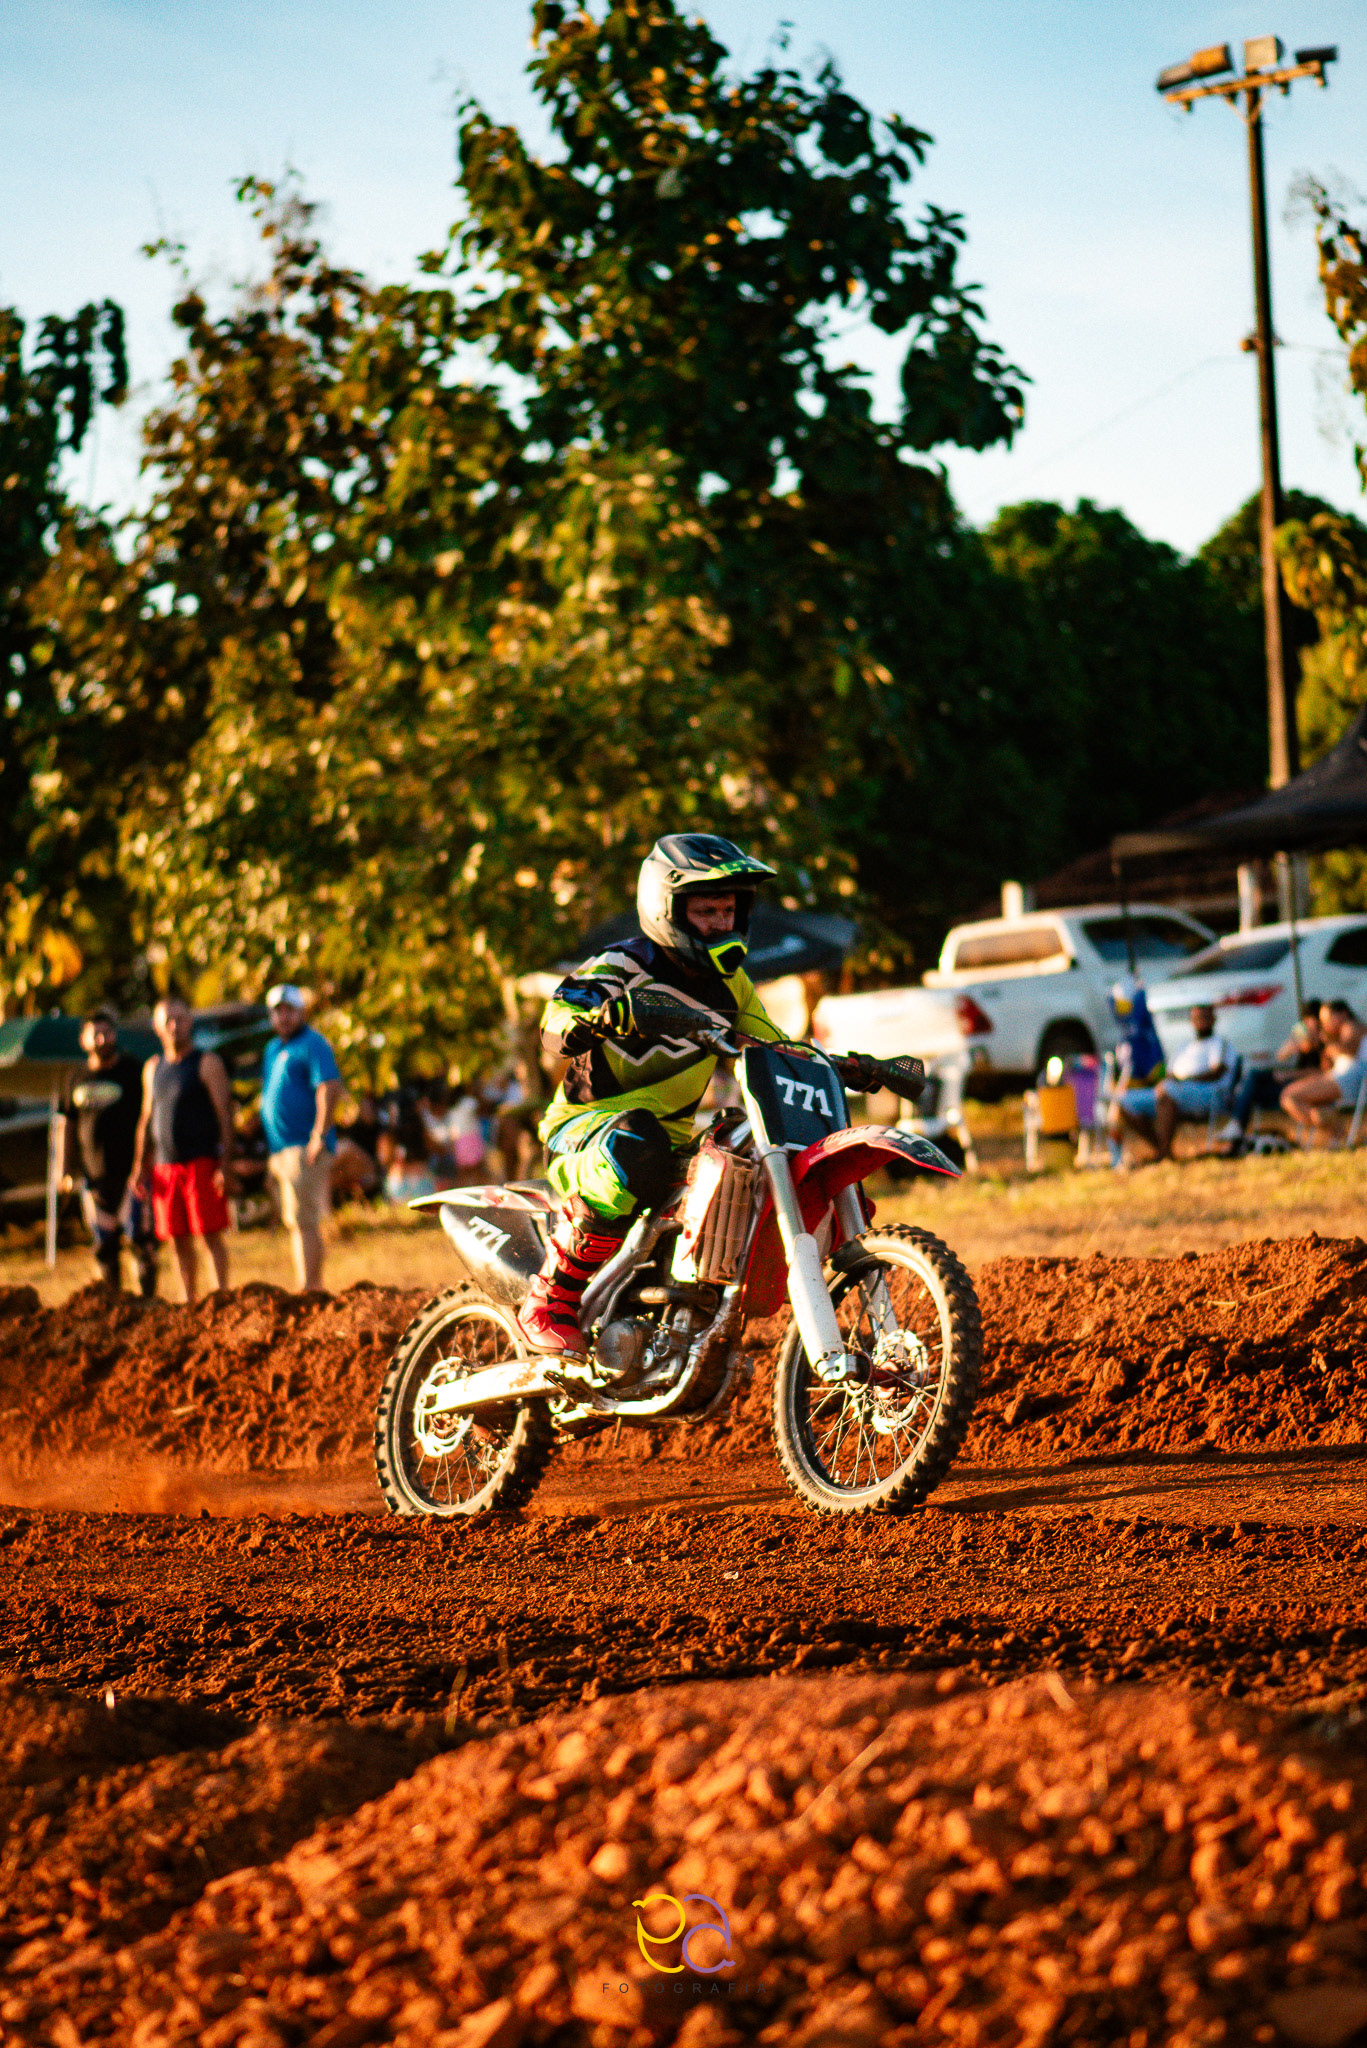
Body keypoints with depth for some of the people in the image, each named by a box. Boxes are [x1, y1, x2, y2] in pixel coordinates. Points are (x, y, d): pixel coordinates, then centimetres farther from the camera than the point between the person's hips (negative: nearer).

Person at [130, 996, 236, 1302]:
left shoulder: (207, 1064, -2)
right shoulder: (153, 1067, 15)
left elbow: (225, 1115, -7)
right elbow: (146, 1119, 20)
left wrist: (225, 1166, -15)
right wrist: (139, 1167, 13)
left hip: (202, 1162, -5)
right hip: (165, 1165, 5)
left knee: (210, 1235, -8)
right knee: (179, 1240, 4)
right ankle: (190, 1303, 9)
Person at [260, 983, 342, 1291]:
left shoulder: (312, 1044, -7)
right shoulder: (273, 1049, 20)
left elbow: (330, 1087, -19)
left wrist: (320, 1135, -25)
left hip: (304, 1147, -9)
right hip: (280, 1149, 9)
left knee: (304, 1221, -14)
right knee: (294, 1222, 11)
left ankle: (309, 1289, -16)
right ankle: (315, 1288, 15)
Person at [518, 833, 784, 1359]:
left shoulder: (730, 985, 10)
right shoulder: (623, 967, -13)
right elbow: (555, 1029, -30)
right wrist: (599, 1014, -53)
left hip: (672, 1138, 7)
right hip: (584, 1132, -7)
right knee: (638, 1149, -42)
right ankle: (549, 1303, -32)